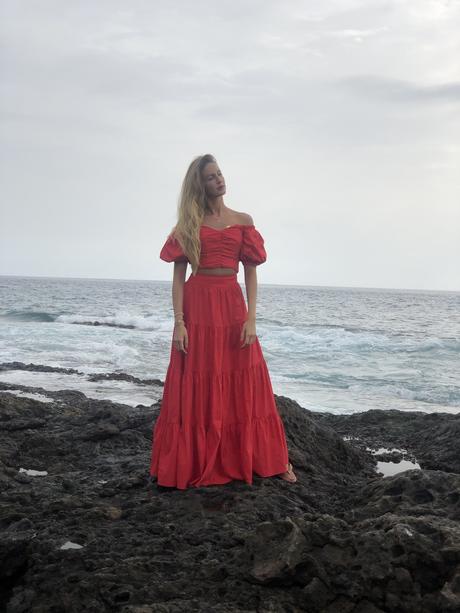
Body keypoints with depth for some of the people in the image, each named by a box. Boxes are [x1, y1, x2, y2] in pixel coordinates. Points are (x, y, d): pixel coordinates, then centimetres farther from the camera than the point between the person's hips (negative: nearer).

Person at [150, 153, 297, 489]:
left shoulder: (243, 221, 8)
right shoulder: (189, 223, 5)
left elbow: (251, 272, 5)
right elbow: (179, 275, 0)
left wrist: (251, 319, -5)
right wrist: (179, 322, -9)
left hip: (232, 305, 1)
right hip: (197, 305, -1)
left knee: (245, 386, 6)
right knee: (196, 391, 2)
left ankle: (270, 461, 15)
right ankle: (192, 466, 15)